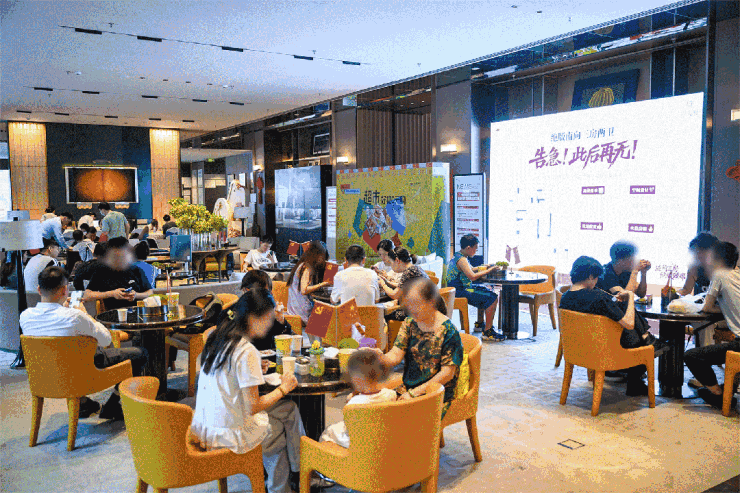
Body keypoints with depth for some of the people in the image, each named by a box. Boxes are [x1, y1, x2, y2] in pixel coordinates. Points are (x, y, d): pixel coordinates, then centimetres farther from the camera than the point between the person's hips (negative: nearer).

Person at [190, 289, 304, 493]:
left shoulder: (217, 337, 3)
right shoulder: (247, 351, -23)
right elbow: (252, 407, -20)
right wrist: (283, 389, -6)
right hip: (230, 434, -8)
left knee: (289, 408, 17)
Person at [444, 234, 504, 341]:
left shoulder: (457, 256, 13)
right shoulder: (461, 260, -20)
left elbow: (469, 270, 25)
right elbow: (472, 276, -30)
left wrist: (485, 268, 13)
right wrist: (488, 271, -19)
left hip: (460, 288, 11)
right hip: (460, 291, -11)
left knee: (488, 291, 28)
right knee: (493, 298, -18)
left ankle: (479, 323, 33)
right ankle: (487, 331, -16)